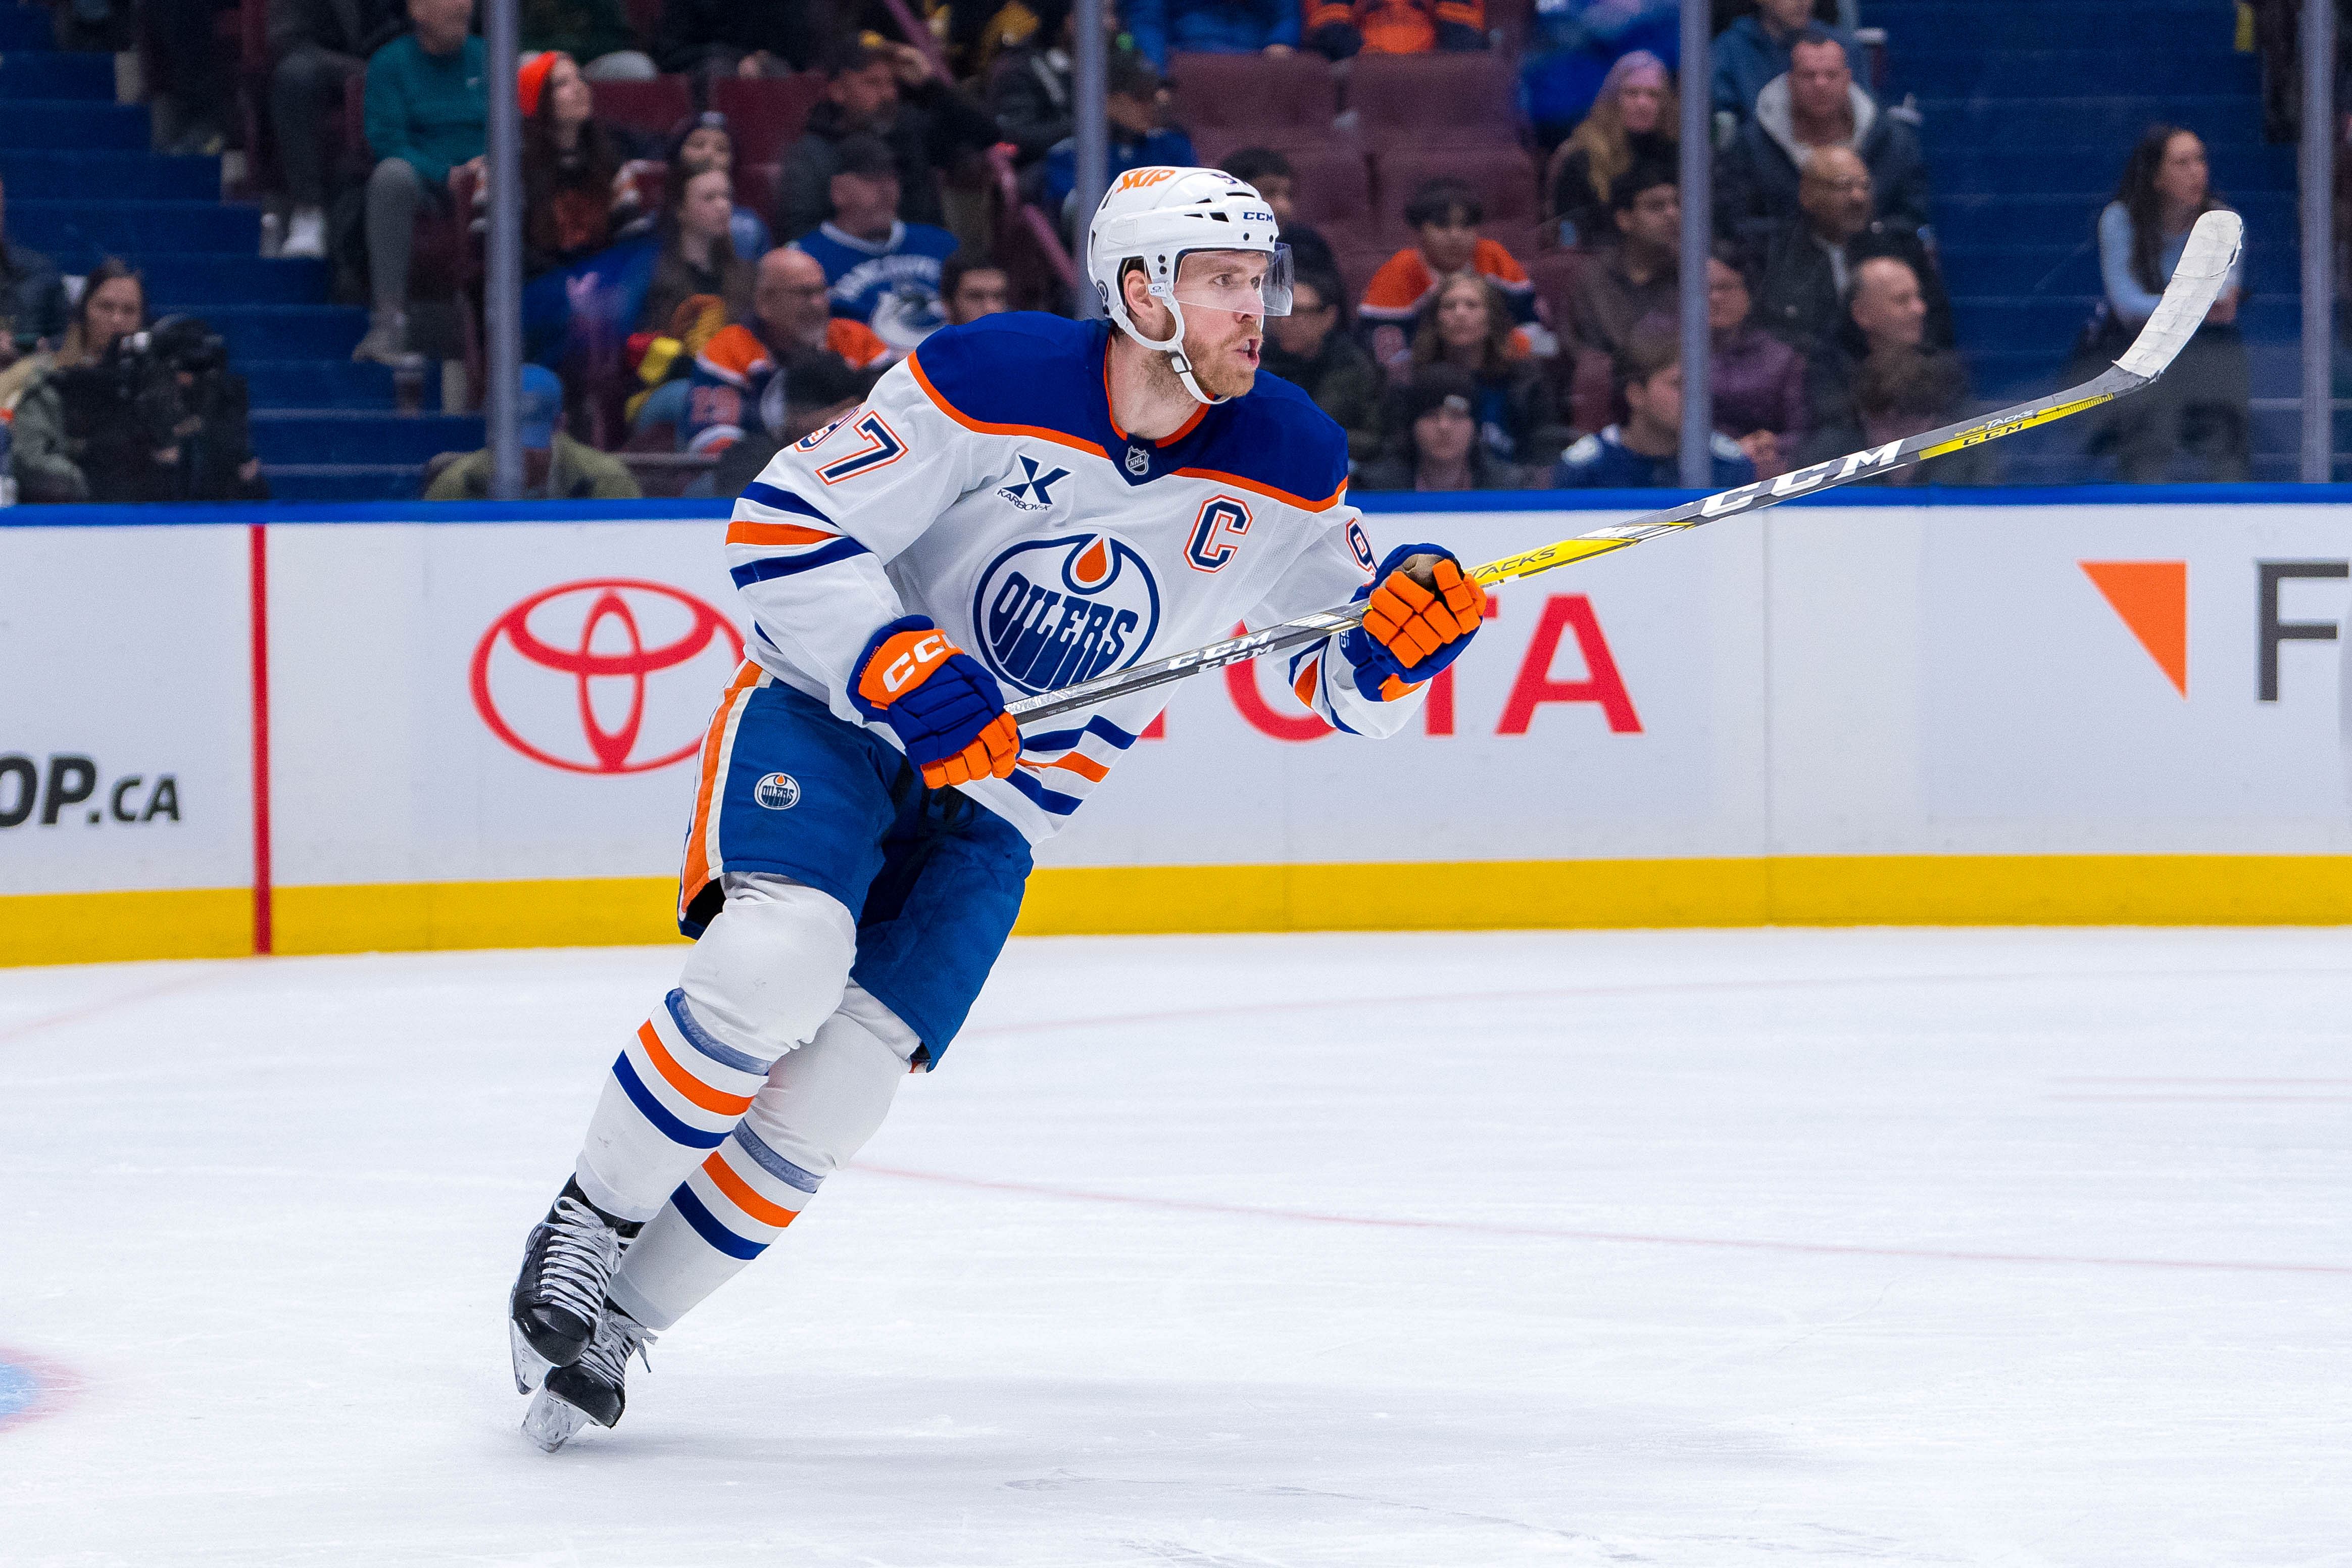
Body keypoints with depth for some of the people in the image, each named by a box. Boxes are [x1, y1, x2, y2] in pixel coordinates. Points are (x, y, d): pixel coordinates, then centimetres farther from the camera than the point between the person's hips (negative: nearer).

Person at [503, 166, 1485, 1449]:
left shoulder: (1286, 467, -8)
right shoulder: (989, 383, -21)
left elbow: (1348, 684, 0)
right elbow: (784, 527, -18)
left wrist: (1405, 629, -23)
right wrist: (900, 671, -30)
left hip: (994, 805, 4)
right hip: (832, 712, -4)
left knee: (836, 1089, -9)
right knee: (780, 959, -30)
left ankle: (613, 1320, 6)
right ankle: (585, 1233, -10)